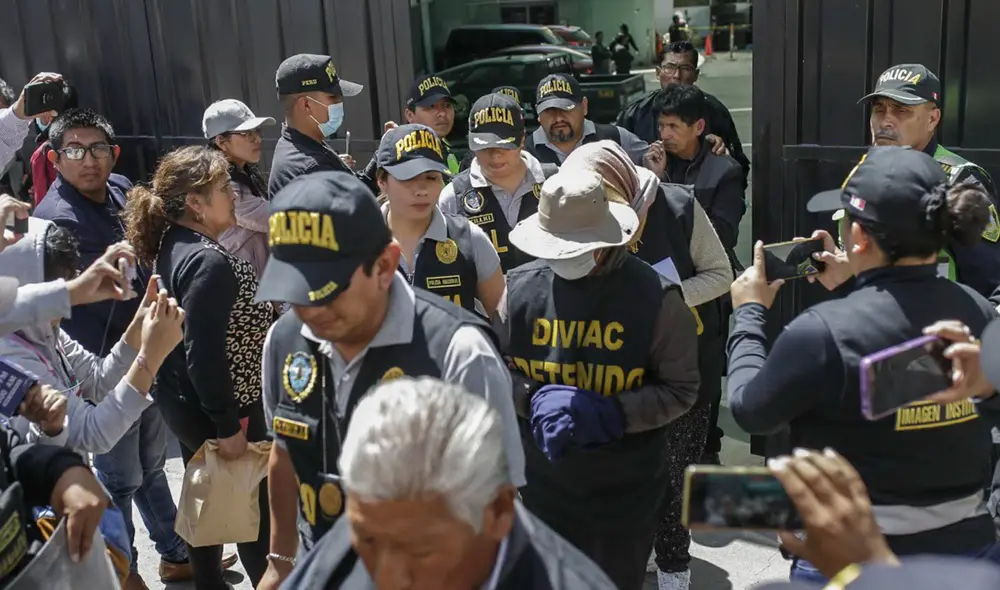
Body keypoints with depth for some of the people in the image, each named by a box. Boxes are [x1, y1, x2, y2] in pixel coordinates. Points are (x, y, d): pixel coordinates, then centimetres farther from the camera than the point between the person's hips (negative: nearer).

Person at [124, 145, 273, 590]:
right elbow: (204, 354, -28)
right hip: (217, 408, -10)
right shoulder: (208, 262, -26)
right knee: (256, 501, 6)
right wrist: (228, 425, -23)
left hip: (183, 399, 10)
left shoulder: (173, 243, 2)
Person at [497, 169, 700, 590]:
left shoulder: (655, 296, -13)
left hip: (624, 493, -2)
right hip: (542, 486, 2)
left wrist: (609, 414, -23)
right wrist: (534, 399, -19)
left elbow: (681, 390, -10)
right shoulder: (520, 287, -7)